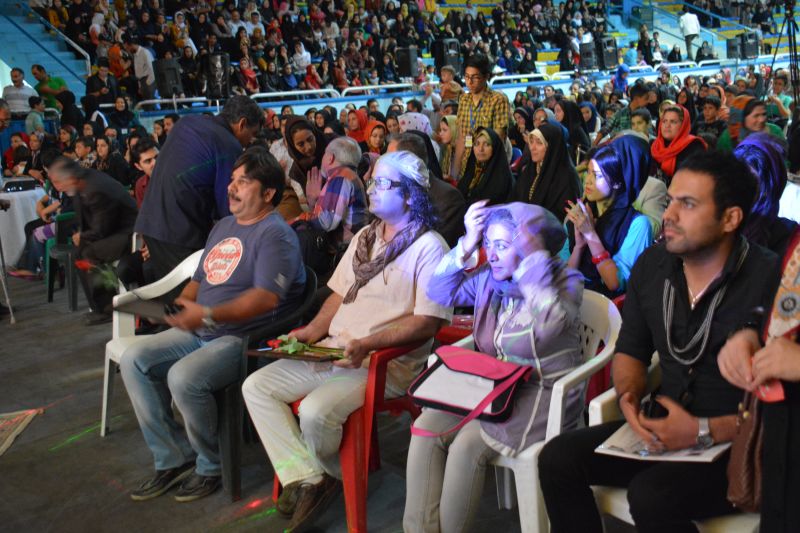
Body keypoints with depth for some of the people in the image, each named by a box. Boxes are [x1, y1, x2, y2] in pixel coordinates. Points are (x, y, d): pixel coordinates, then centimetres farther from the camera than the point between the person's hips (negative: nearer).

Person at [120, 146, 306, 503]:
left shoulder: (275, 235, -12)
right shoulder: (224, 226, 18)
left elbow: (266, 297, -24)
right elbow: (199, 279, 24)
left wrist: (208, 315, -30)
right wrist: (184, 305, 3)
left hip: (245, 337, -9)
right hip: (199, 332, 10)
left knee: (183, 377, -30)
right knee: (134, 360, -4)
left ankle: (210, 465, -4)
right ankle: (173, 459, 3)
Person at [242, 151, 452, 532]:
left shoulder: (428, 247, -10)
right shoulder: (364, 237, 16)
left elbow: (428, 321, -17)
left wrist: (367, 344, -26)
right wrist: (314, 329, 1)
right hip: (334, 350, 8)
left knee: (316, 411, -30)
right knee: (257, 386, -5)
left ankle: (330, 475, 3)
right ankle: (305, 479, -9)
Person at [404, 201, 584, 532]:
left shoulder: (566, 281, -11)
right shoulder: (488, 278, 6)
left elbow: (548, 325, -32)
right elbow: (440, 293, 4)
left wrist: (533, 259, -28)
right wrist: (467, 245, -6)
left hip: (543, 394, -6)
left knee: (467, 445, -26)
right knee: (426, 426, -16)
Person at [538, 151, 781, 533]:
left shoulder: (770, 282, -18)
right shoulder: (652, 265, 2)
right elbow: (631, 350, 13)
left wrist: (705, 431, -24)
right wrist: (630, 397, -7)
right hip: (667, 427, 6)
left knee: (650, 495, -31)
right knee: (558, 459, -11)